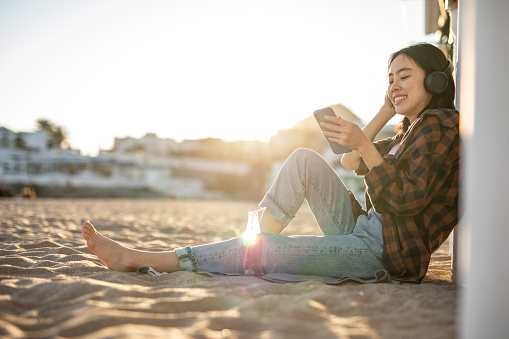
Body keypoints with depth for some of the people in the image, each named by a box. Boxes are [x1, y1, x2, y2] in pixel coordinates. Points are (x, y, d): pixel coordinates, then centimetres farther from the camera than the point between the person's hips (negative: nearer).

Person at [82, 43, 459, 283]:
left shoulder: (440, 127, -11)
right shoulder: (413, 130, 19)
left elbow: (404, 201, -21)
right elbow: (350, 162, 20)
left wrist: (364, 144, -27)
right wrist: (385, 113, 12)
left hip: (385, 253, -9)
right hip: (364, 229, 9)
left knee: (269, 251, -18)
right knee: (304, 159, -2)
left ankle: (140, 259, -13)